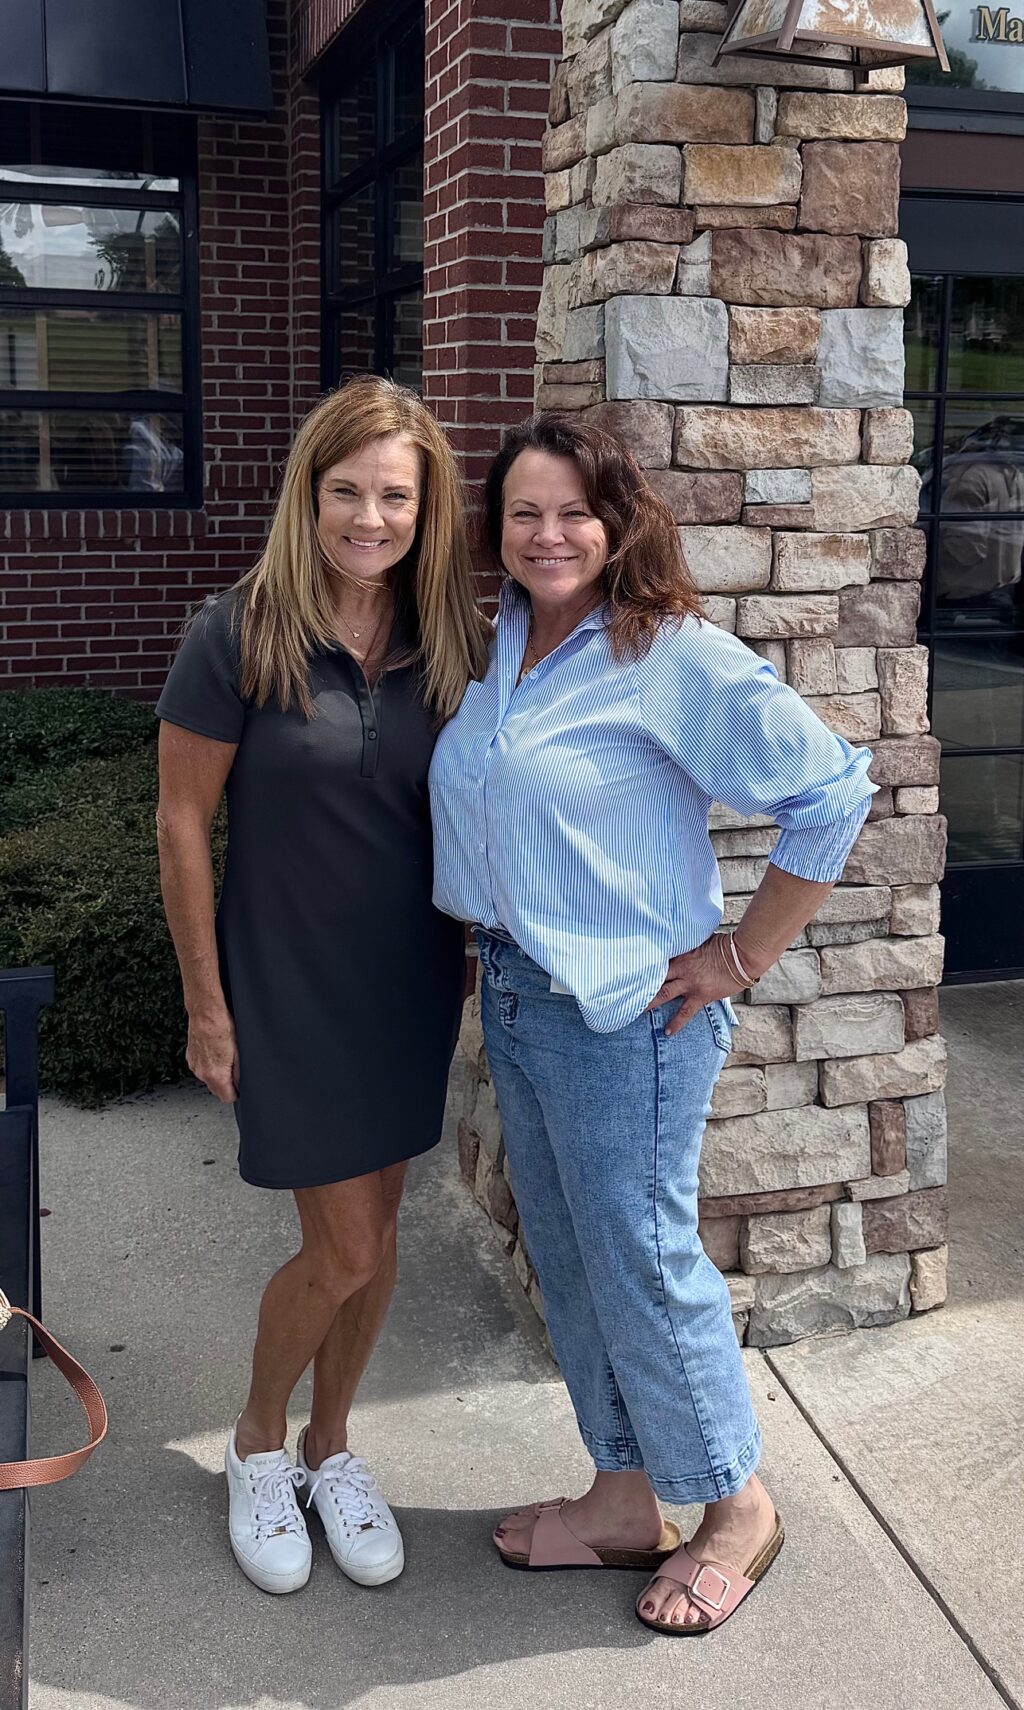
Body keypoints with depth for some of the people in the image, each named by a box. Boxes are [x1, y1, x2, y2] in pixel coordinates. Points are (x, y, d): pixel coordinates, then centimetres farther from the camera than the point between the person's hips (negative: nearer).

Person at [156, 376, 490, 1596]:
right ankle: (257, 1442, 31)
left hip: (411, 984, 4)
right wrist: (205, 1005, -8)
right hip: (288, 989, -4)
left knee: (374, 1231, 14)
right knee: (343, 1251, 1)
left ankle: (330, 1446, 38)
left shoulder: (454, 645, -2)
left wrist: (480, 962, 5)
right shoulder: (240, 634, -14)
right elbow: (182, 823, -9)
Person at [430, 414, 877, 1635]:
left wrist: (743, 954, -14)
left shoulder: (676, 658, -16)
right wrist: (486, 943, 12)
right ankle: (624, 1502, 34)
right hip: (512, 994, 8)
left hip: (625, 1008, -7)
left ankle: (737, 1509, 25)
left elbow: (833, 791, -16)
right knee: (567, 1261, 16)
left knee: (640, 1265, 2)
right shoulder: (496, 649, 6)